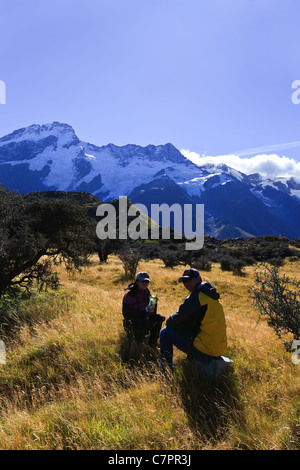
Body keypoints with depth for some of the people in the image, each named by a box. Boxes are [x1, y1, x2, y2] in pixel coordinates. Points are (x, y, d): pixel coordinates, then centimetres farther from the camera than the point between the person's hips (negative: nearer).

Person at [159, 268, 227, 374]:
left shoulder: (197, 296, -14)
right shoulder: (210, 296, 14)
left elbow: (180, 317, -10)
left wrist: (168, 322, 10)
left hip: (204, 352, -9)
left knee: (165, 332, -1)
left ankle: (166, 370, 7)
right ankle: (191, 361, 37)